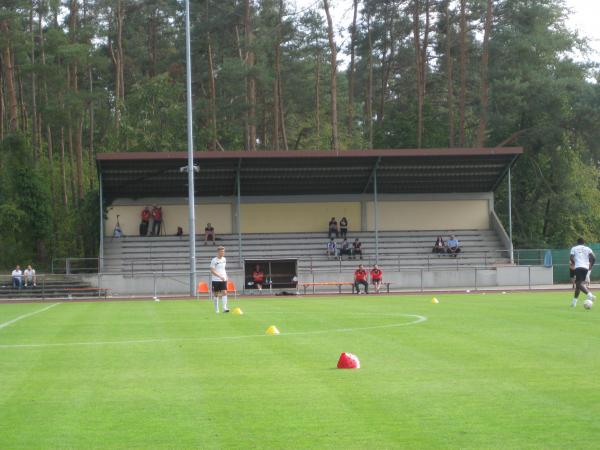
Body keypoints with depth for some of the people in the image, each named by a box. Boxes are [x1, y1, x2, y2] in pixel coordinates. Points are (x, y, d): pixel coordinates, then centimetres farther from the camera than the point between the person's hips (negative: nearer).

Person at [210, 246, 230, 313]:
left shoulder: (224, 259, 9)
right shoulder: (214, 260, -9)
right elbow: (212, 271, -14)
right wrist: (220, 276, -23)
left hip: (223, 279, 4)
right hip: (215, 280, -4)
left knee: (224, 292, -12)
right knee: (216, 294, 5)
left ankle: (224, 308, -19)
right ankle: (216, 309, 15)